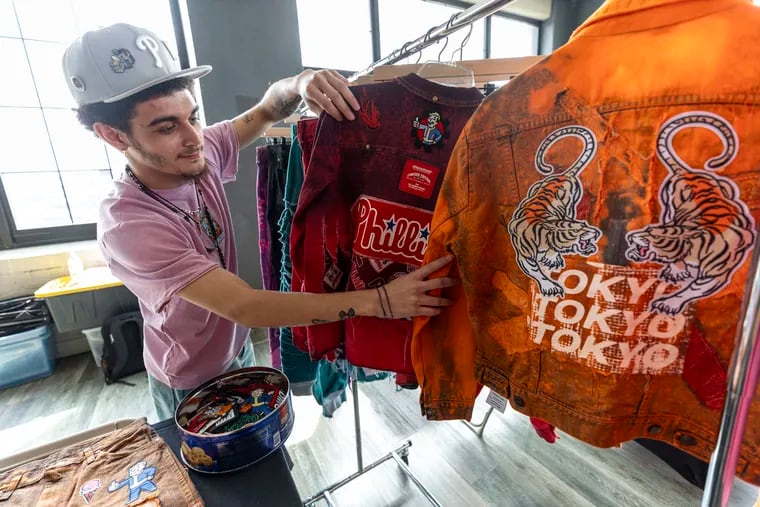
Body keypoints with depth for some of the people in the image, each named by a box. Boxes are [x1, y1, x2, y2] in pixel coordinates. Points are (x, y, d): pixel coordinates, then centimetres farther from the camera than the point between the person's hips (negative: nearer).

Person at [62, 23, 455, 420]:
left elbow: (266, 110, -4)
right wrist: (378, 300, -41)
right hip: (191, 384, -5)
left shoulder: (200, 156, -16)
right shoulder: (127, 225, -33)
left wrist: (301, 84, -29)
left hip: (238, 348, 6)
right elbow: (245, 306, -38)